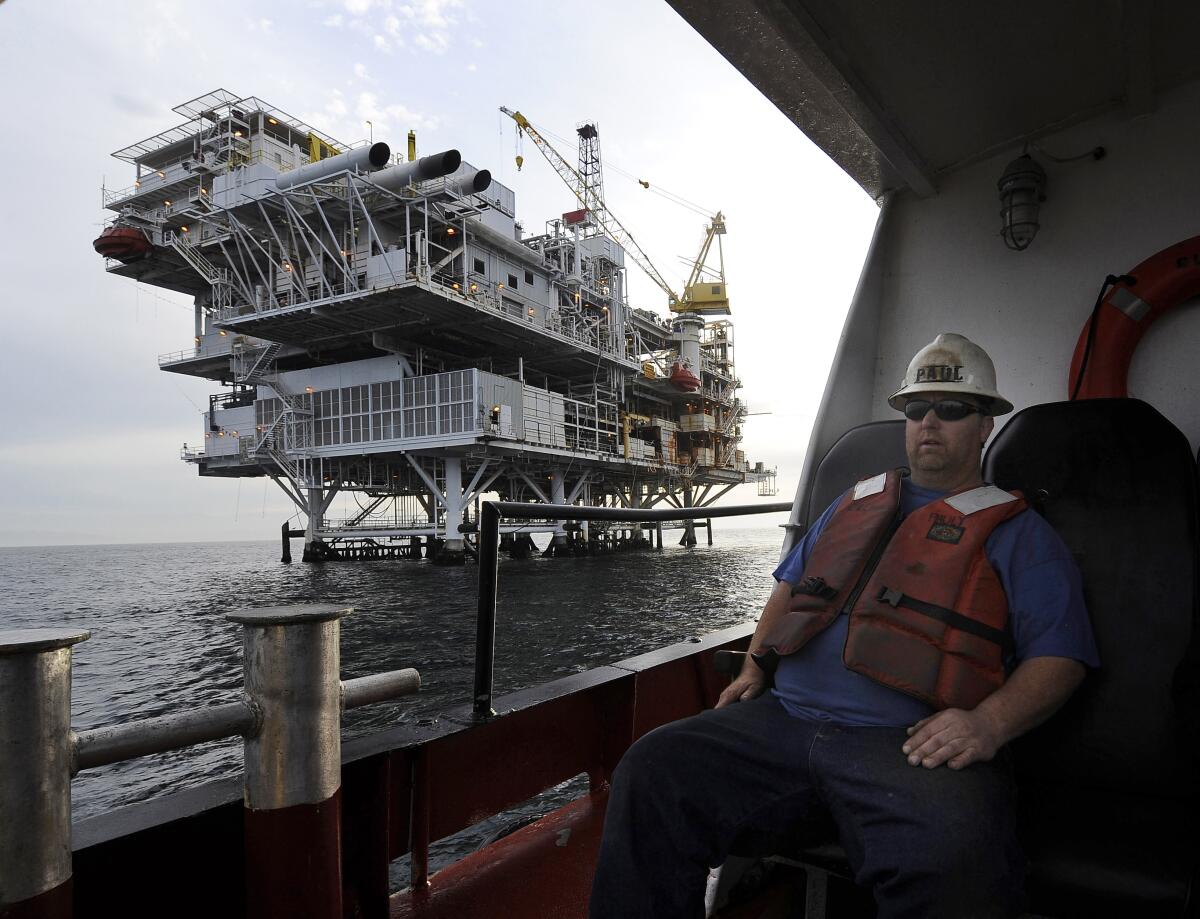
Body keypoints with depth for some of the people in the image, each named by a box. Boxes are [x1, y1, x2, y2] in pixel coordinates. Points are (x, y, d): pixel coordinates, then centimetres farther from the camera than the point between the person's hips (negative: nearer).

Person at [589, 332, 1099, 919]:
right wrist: (755, 666, 17)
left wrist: (989, 724, -15)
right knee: (650, 771, -15)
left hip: (915, 744, -4)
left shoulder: (1017, 531, 13)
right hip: (784, 721, 4)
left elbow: (1058, 655, 5)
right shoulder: (857, 502, 27)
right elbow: (792, 582, 34)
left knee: (954, 860, -38)